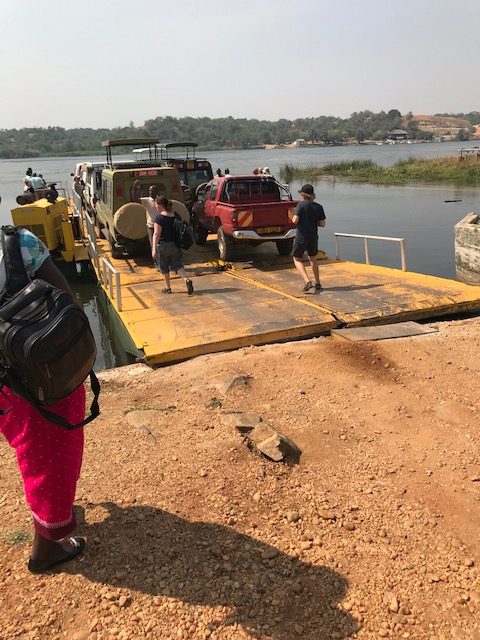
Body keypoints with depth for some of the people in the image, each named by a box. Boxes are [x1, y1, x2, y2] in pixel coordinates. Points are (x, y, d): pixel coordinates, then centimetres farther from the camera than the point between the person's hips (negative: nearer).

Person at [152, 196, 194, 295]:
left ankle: (168, 288, 19)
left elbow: (156, 234, -18)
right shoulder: (175, 215, 6)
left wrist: (154, 248, -19)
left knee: (164, 267, 11)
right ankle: (187, 279, -17)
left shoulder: (159, 217, -13)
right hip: (175, 245, 5)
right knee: (177, 265, 8)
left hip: (163, 245, -5)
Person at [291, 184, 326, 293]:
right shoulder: (318, 207, -2)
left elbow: (295, 220, -18)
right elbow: (322, 224, 0)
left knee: (297, 259, 13)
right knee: (313, 259, 24)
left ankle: (307, 282, -6)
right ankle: (318, 284, 27)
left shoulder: (301, 205, -13)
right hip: (313, 238, 4)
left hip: (301, 238, -4)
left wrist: (293, 219, 5)